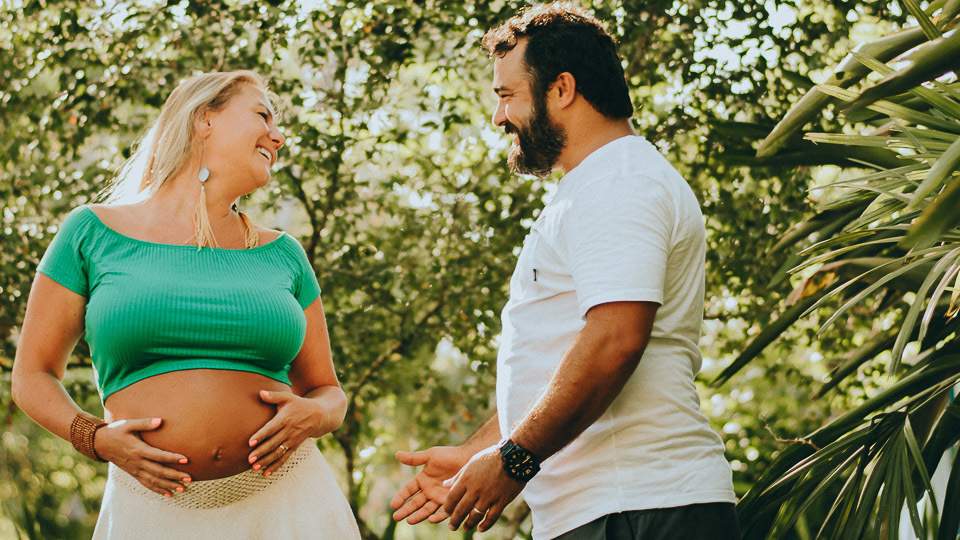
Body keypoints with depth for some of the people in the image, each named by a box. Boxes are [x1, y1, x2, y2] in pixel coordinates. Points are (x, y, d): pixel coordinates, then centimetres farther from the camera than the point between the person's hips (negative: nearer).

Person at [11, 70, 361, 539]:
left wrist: (312, 415, -7)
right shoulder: (94, 233, 4)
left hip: (285, 501, 2)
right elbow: (33, 375, 9)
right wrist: (96, 438, -9)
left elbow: (328, 393, 16)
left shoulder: (280, 254, 11)